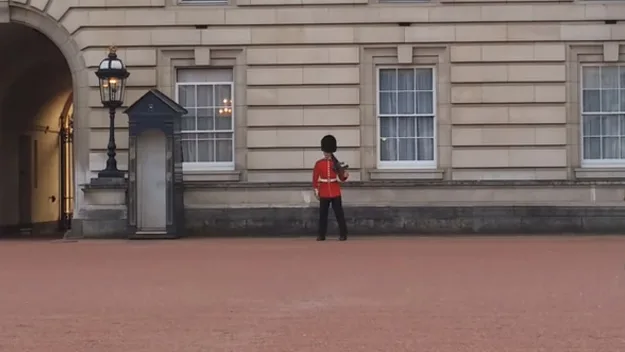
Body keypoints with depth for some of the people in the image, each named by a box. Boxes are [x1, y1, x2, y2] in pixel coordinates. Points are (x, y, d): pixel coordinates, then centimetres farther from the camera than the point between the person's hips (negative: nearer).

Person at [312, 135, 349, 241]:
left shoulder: (336, 163, 3)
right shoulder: (318, 163, 1)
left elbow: (341, 178, 5)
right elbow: (315, 178, 2)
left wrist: (345, 175, -17)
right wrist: (316, 191, -2)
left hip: (335, 193, 0)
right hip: (324, 193, 0)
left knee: (339, 213, 0)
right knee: (323, 214, 3)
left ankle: (343, 234, 4)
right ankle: (321, 235, 9)